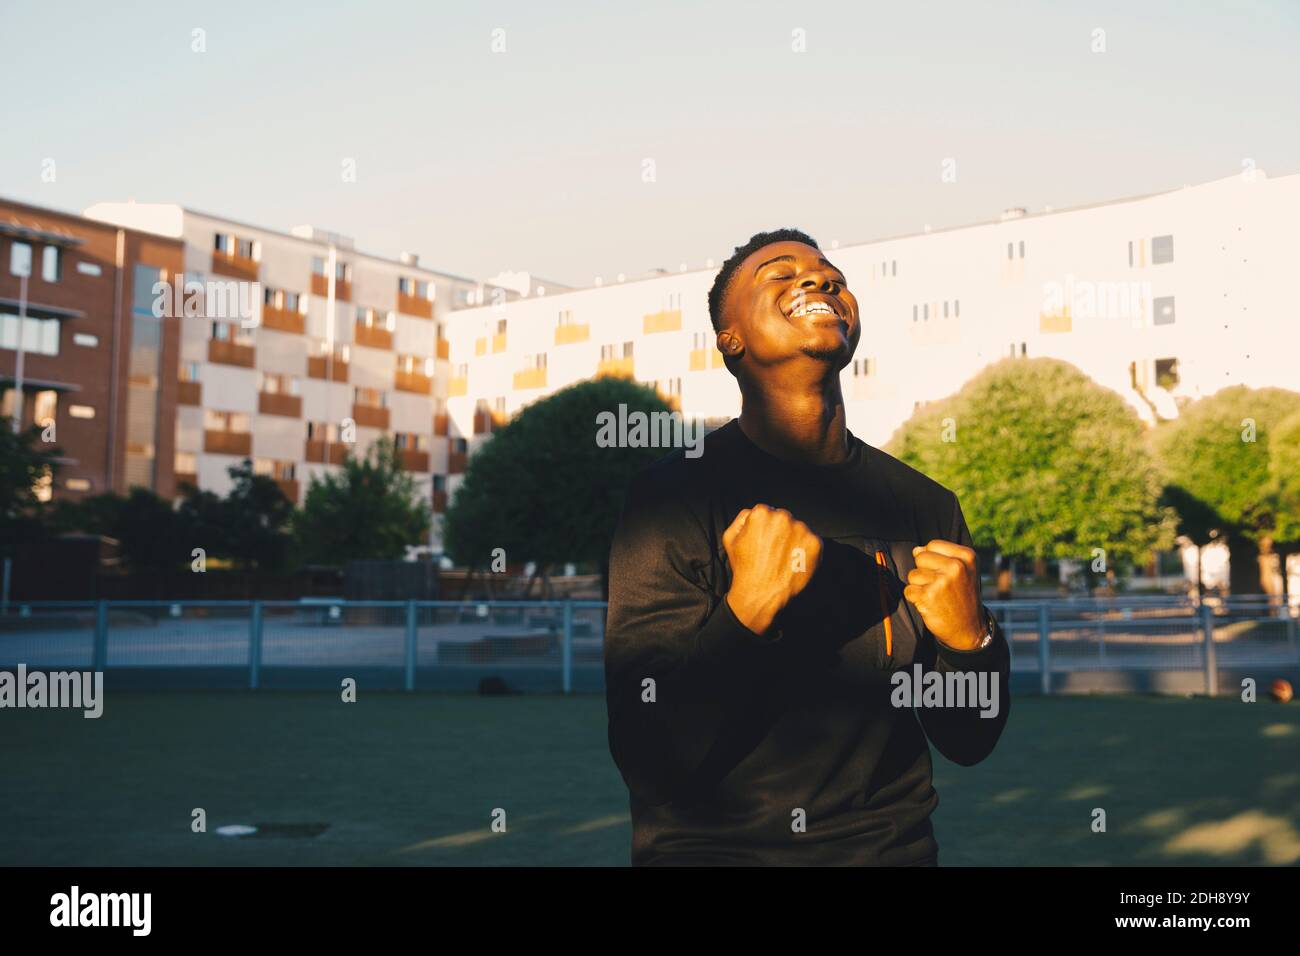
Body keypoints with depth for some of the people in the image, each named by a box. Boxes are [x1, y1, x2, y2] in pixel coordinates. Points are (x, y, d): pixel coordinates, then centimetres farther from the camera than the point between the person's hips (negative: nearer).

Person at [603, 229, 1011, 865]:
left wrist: (971, 640, -10)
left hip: (890, 844, 3)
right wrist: (748, 610, -23)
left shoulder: (926, 506, 2)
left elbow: (967, 743, 7)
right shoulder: (671, 495, -9)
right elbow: (648, 760, -13)